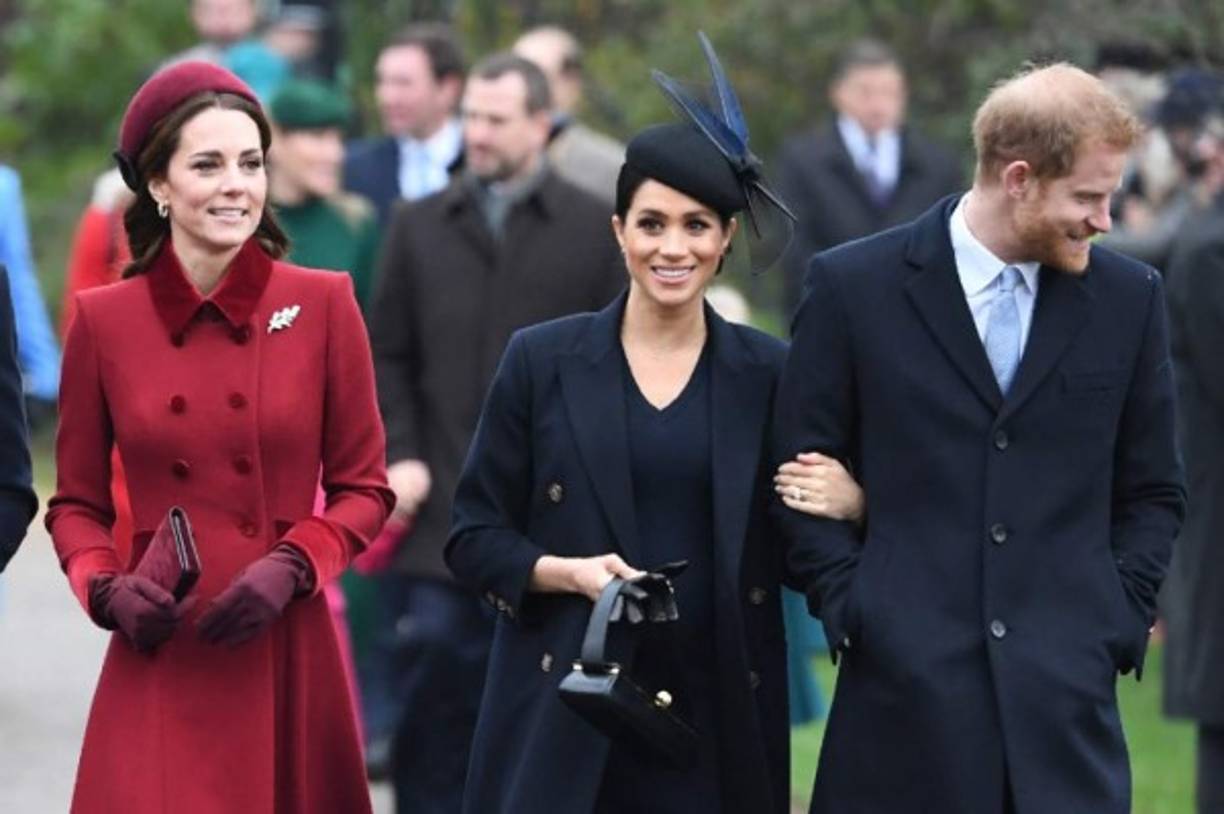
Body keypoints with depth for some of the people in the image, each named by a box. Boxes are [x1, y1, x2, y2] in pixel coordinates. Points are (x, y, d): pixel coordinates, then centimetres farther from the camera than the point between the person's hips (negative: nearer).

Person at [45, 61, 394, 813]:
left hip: (288, 654, 0)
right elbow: (77, 503, 9)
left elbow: (364, 489, 6)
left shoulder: (323, 305, 0)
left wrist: (293, 567, -11)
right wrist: (106, 588, -9)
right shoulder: (104, 320, 1)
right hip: (160, 664, 0)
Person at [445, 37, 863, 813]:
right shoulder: (541, 361, 4)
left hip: (720, 718, 1)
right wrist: (569, 571, -13)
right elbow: (474, 536, 6)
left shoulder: (770, 375, 6)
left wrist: (852, 506, -12)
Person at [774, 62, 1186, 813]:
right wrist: (851, 610, -4)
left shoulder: (1129, 298, 7)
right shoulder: (855, 287, 0)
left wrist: (1119, 621, 3)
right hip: (905, 686, -1)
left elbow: (1153, 490, 14)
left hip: (1066, 689, 2)